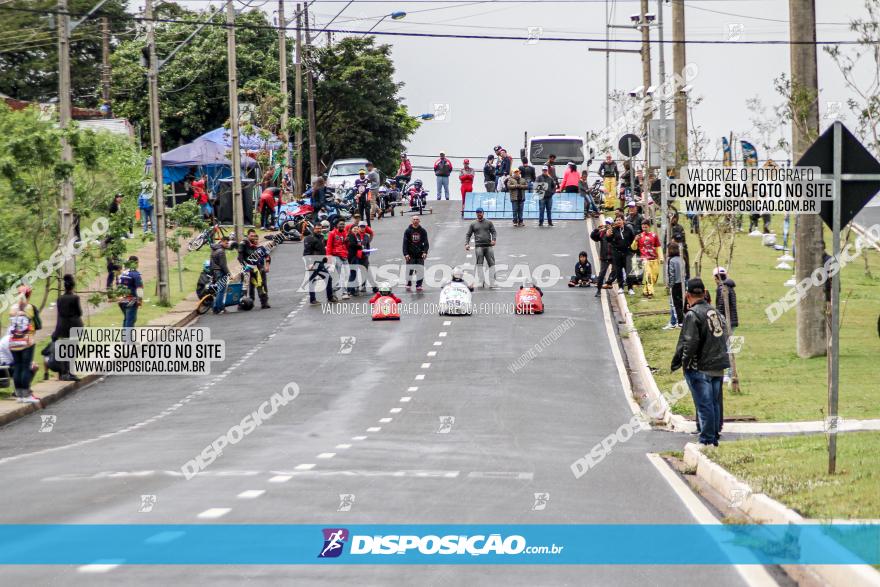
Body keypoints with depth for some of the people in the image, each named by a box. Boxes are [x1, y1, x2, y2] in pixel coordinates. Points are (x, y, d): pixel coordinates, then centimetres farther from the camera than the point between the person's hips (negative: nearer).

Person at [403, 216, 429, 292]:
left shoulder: (423, 231, 4)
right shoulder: (408, 231, 0)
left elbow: (426, 242, 3)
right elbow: (405, 243, -2)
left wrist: (425, 252, -11)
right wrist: (405, 254, -12)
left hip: (420, 254, 1)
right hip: (410, 254, -1)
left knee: (420, 270, -2)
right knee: (409, 269, -5)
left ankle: (419, 286, 9)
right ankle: (408, 285, 8)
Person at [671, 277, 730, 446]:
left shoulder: (693, 314, -14)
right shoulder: (715, 311, 9)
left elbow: (690, 342, -19)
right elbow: (724, 336, 14)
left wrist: (684, 362, -8)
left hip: (700, 369, -7)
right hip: (718, 367, 7)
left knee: (704, 405, -3)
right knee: (714, 403, 15)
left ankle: (707, 440, -2)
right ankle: (715, 436, 20)